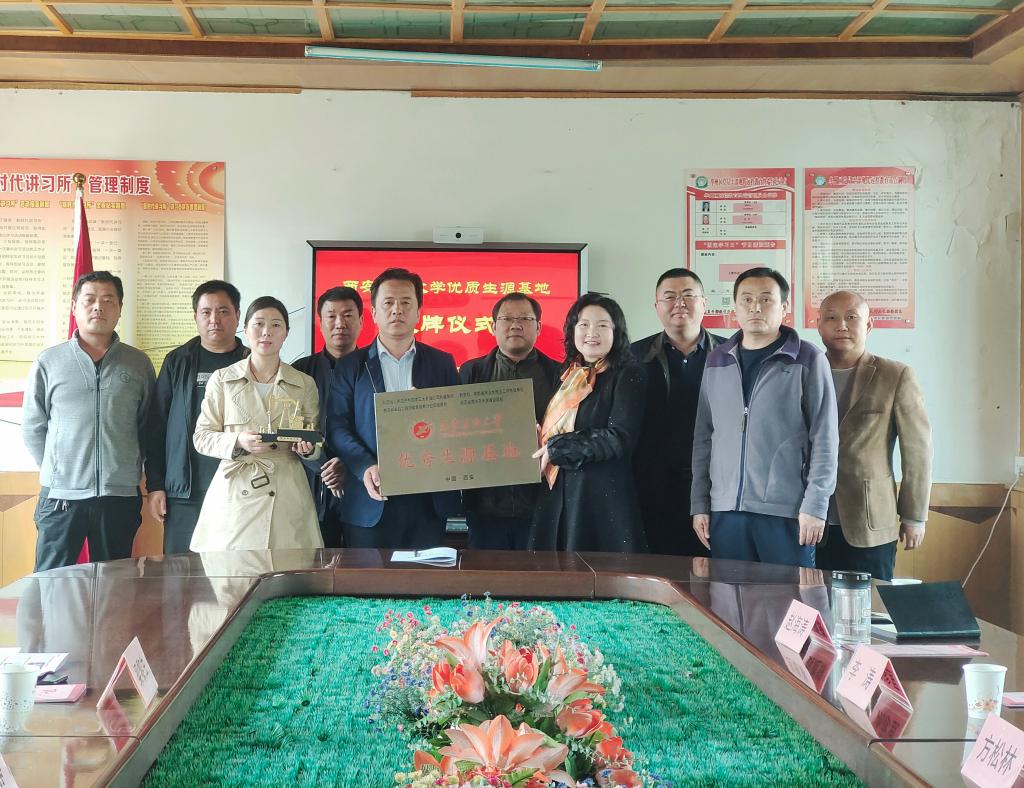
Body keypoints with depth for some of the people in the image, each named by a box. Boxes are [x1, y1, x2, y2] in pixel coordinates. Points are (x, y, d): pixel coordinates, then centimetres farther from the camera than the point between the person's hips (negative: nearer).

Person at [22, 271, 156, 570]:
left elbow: (148, 427, 10)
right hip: (61, 497, -1)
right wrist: (57, 471, 4)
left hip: (120, 497, 1)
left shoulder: (139, 363, 6)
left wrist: (131, 470, 4)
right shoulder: (48, 363, 3)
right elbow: (32, 428, 7)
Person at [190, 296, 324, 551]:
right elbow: (202, 437, 4)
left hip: (287, 498, 1)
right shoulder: (222, 379, 6)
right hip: (234, 495, -1)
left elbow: (317, 444, 14)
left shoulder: (304, 384, 9)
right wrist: (238, 441, -13)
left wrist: (308, 448, -8)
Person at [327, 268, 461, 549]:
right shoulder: (350, 366, 7)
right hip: (371, 502, -1)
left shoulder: (442, 363, 11)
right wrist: (365, 467, -16)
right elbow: (338, 427, 0)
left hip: (429, 501, 1)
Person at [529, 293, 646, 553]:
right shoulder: (567, 376, 15)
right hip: (557, 498, 6)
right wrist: (537, 439, -1)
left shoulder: (628, 375, -3)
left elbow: (620, 438, -14)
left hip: (604, 499, -6)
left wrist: (556, 448, -11)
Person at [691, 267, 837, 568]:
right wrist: (698, 504, 9)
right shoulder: (717, 361, 12)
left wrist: (815, 505, -9)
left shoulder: (808, 360, 0)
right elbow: (703, 438, 14)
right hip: (724, 510, 3)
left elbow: (824, 438, -3)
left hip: (786, 512, -3)